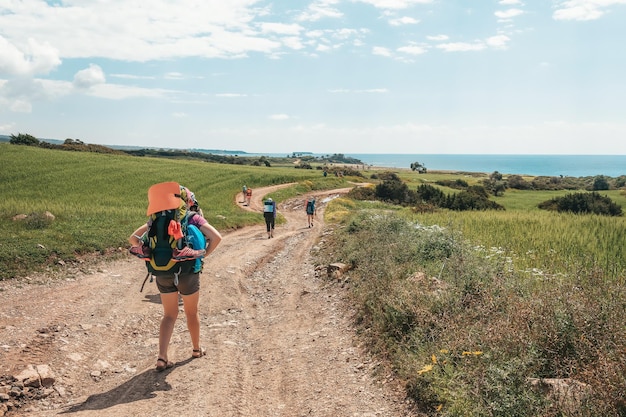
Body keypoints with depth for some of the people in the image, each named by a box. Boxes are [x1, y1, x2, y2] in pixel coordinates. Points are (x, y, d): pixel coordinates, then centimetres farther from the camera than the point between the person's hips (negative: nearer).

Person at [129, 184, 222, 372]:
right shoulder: (194, 218, -5)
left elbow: (133, 238, 3)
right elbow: (216, 237, -17)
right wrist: (203, 254, -7)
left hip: (163, 272, 3)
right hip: (187, 272, -2)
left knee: (169, 315, 17)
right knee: (192, 313, 20)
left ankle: (162, 358, 6)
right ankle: (196, 349, 37)